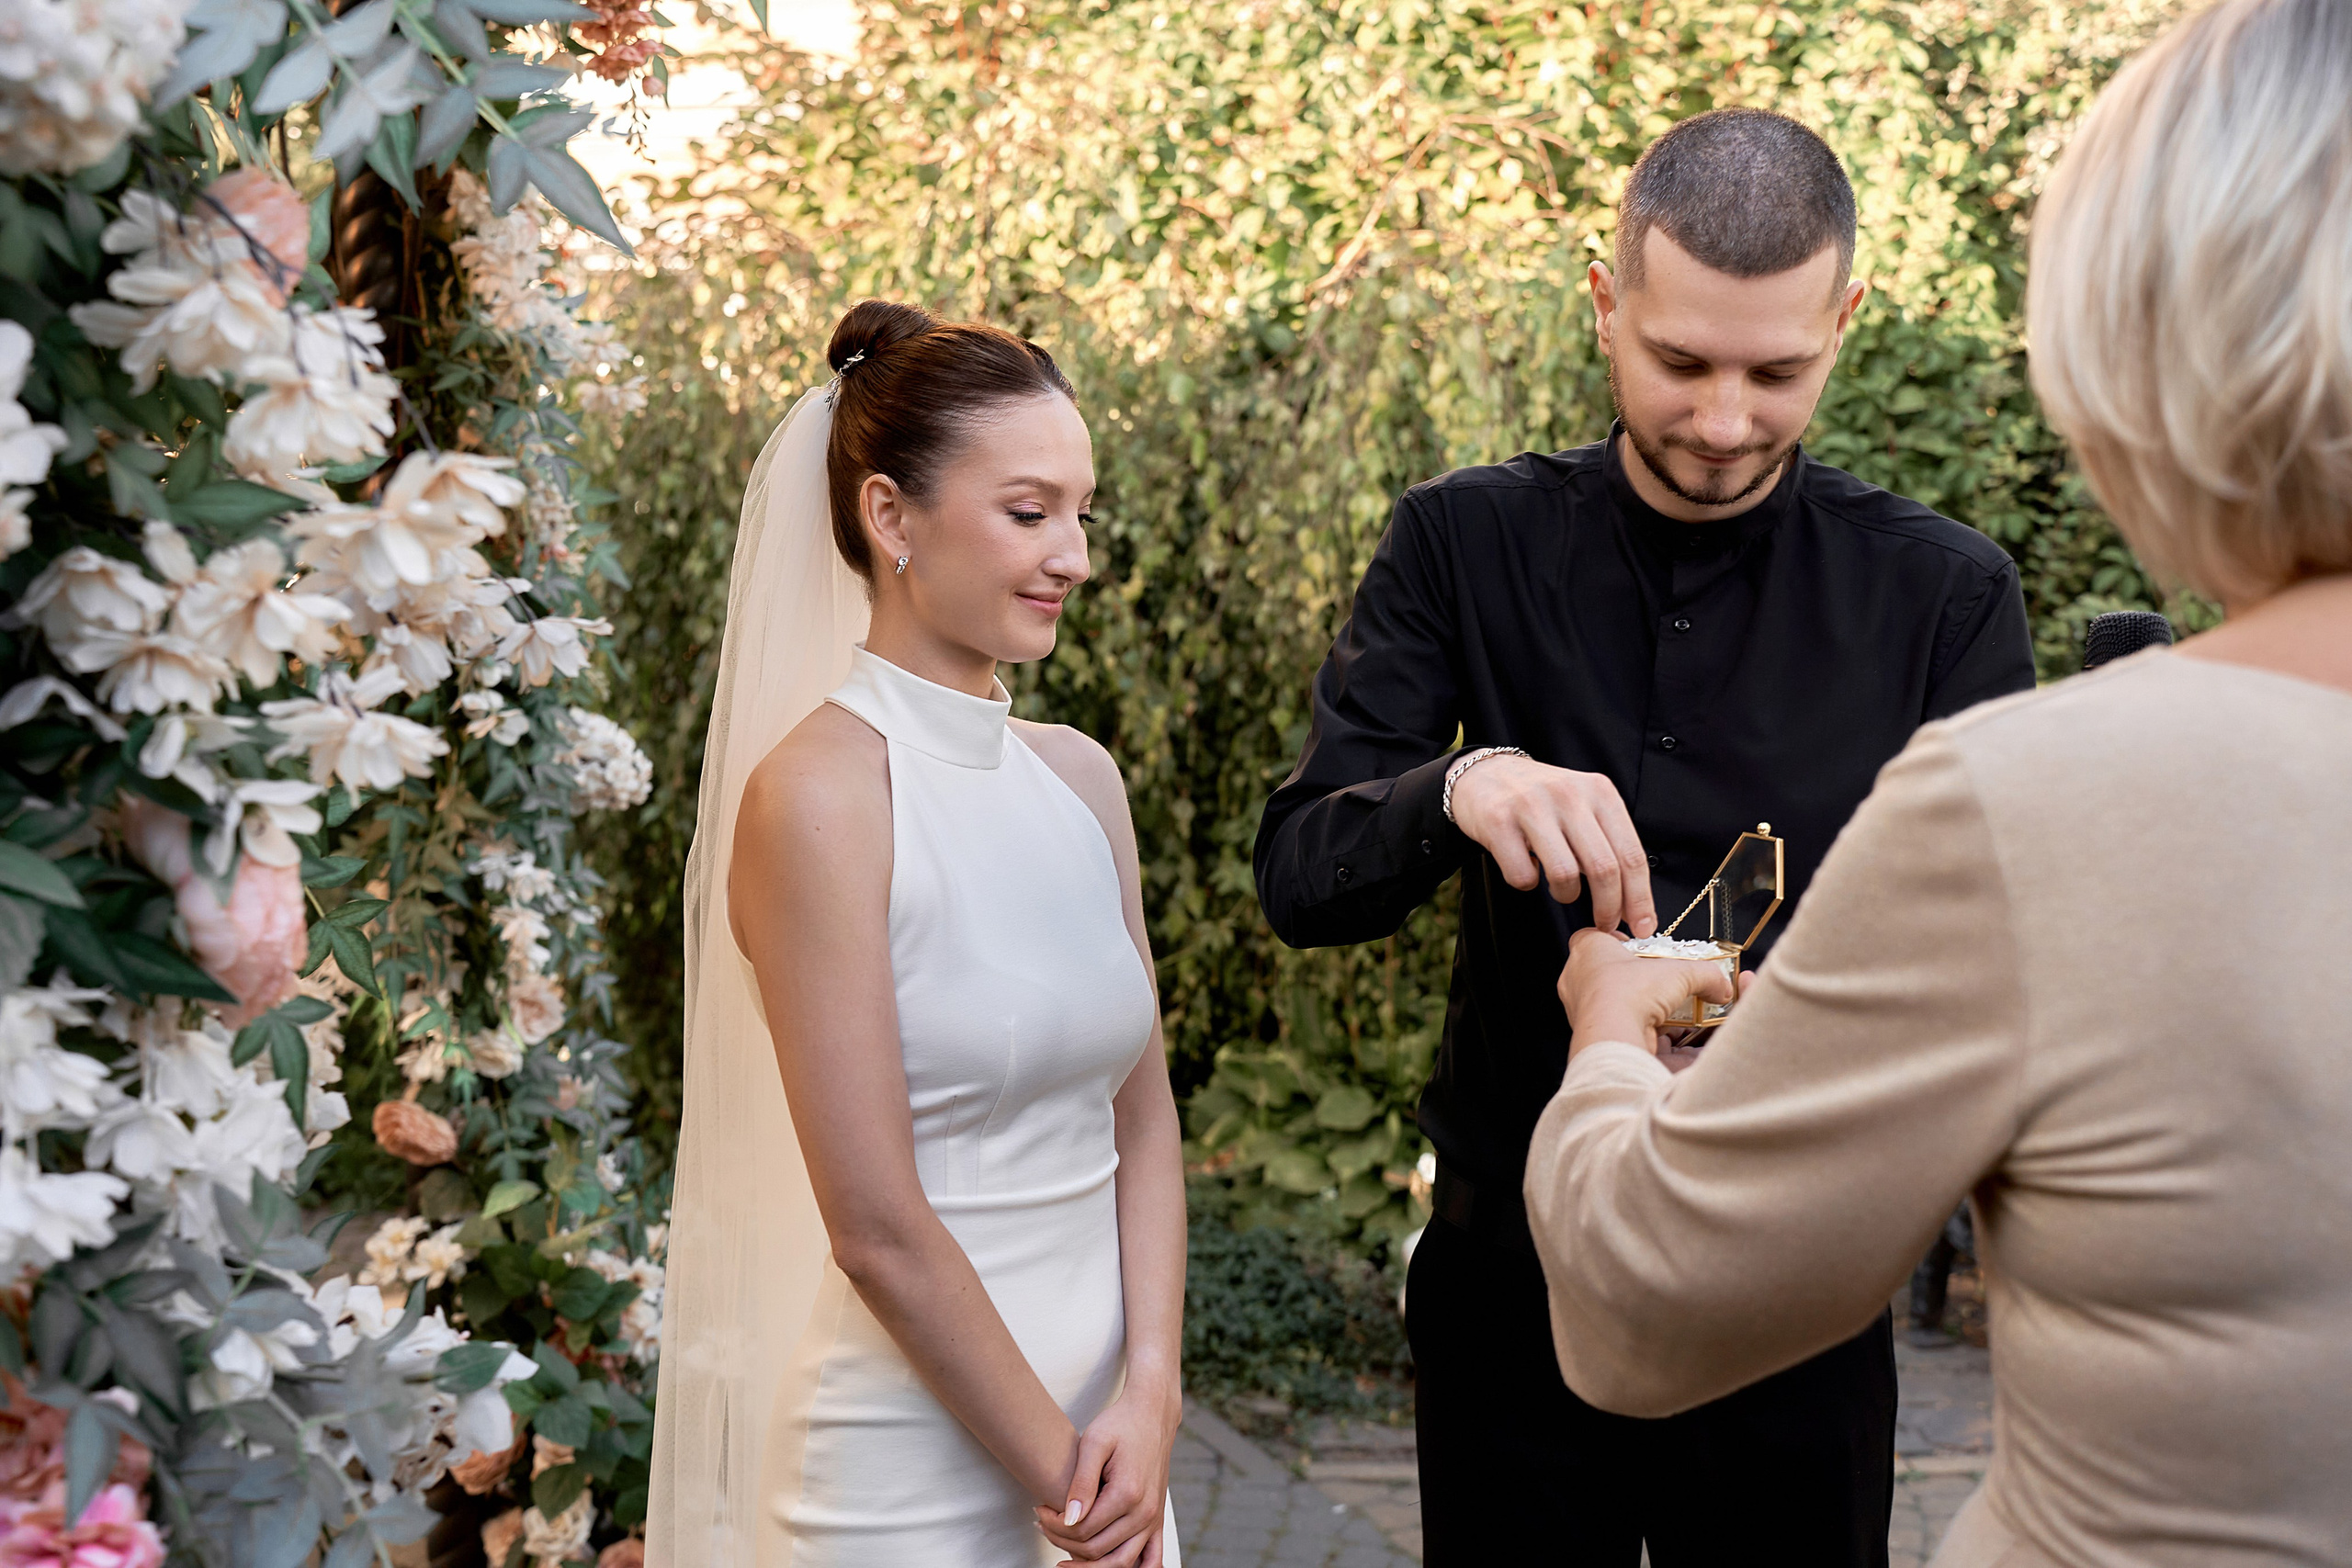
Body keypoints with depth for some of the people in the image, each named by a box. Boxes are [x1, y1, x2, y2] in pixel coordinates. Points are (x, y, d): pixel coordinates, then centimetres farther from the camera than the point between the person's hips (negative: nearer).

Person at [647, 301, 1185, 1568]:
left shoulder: (1080, 777, 3)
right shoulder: (817, 796, -16)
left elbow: (1143, 1113, 6)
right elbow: (878, 1227, -17)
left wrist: (1150, 1397, -6)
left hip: (1104, 1437, 6)